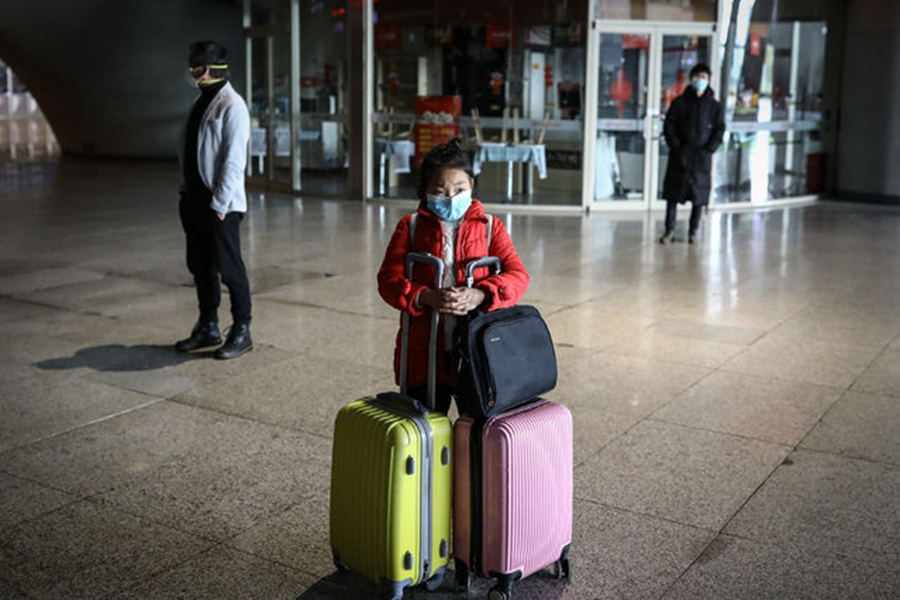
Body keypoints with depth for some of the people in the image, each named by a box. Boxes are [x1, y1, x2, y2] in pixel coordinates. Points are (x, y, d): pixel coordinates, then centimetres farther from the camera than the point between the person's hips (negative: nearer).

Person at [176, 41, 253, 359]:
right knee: (200, 265, 14)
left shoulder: (231, 105, -13)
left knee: (229, 267, -1)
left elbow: (234, 160, -18)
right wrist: (186, 191, 13)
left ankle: (241, 332, 10)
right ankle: (208, 328, 27)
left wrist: (220, 203, -19)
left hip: (221, 203, -9)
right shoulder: (202, 101, 14)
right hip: (196, 198, 9)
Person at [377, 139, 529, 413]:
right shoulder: (410, 227, 5)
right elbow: (388, 279, -3)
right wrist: (427, 297, -21)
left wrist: (480, 295, -23)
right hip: (423, 352, 0)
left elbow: (517, 275, -4)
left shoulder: (490, 227, 7)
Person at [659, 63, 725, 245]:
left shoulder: (714, 105, 5)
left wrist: (708, 149, -7)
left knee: (699, 195, 2)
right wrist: (676, 147, -8)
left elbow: (719, 129, 4)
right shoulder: (679, 102, 4)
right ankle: (670, 230, 6)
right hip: (680, 155, 0)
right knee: (673, 192, -1)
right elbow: (669, 126, 2)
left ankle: (693, 232, 11)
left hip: (702, 156, 0)